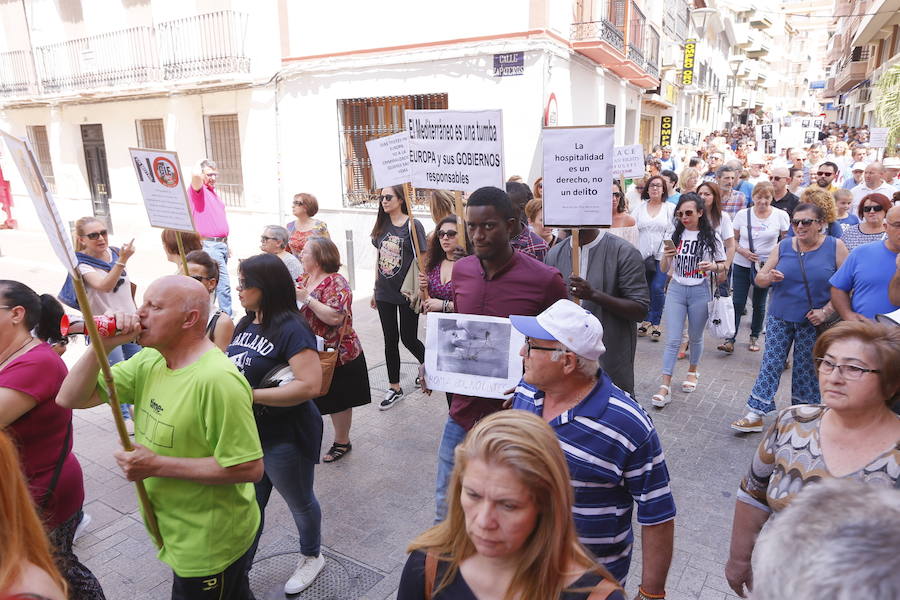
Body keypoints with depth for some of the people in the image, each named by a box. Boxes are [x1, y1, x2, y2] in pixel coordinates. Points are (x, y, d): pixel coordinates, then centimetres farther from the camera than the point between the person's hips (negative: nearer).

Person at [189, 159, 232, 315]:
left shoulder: (213, 191, 19)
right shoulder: (198, 190, -6)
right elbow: (195, 175, -31)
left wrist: (226, 244, 23)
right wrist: (199, 163, -8)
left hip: (221, 244, 9)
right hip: (210, 245, -9)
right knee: (224, 284, -11)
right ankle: (227, 315, -5)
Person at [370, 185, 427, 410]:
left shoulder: (413, 225, -10)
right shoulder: (382, 225, 7)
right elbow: (379, 259, 13)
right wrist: (375, 289, 15)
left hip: (407, 293, -5)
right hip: (385, 294, 5)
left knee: (408, 339, 5)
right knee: (390, 341, 10)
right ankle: (394, 388, 22)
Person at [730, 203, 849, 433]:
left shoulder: (835, 247, -5)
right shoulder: (783, 246, 2)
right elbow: (759, 278, 4)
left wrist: (827, 311, -16)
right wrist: (769, 278, -19)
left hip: (814, 322, -2)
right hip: (780, 318, 2)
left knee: (807, 370, 8)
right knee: (770, 364, 1)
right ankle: (756, 414, 4)